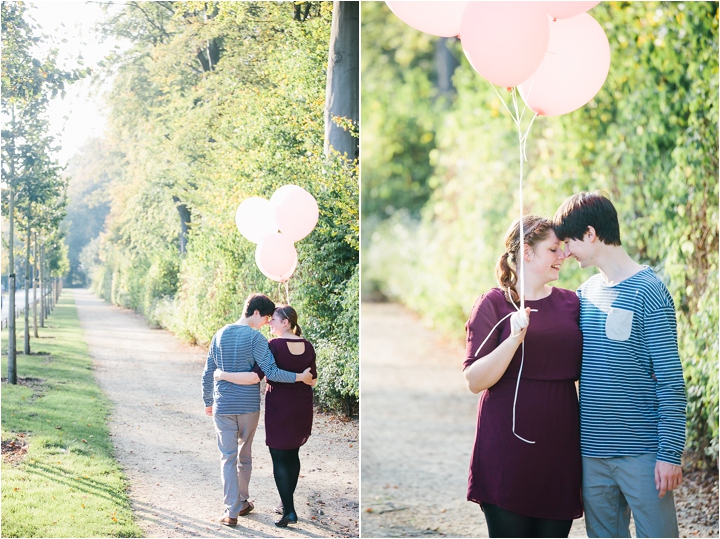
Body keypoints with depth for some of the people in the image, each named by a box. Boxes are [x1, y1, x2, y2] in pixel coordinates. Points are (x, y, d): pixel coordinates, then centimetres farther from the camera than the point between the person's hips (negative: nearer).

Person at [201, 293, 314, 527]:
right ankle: (242, 502, 29)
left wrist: (208, 402, 20)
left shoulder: (220, 335, 4)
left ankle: (231, 511, -1)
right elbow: (271, 372, -19)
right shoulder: (255, 337, -11)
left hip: (223, 407, 2)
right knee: (245, 455, 16)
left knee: (228, 457, 4)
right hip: (248, 406, -2)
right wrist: (300, 377, -13)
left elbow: (207, 374, 9)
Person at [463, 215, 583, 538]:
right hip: (508, 449, -4)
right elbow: (475, 381, -10)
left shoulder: (571, 303, 11)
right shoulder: (493, 304, -2)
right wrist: (515, 338, -21)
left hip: (559, 447, 4)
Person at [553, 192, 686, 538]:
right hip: (593, 451, 6)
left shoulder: (647, 292, -10)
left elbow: (670, 379, -12)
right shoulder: (585, 293, 10)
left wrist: (670, 453, -15)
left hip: (641, 451, -6)